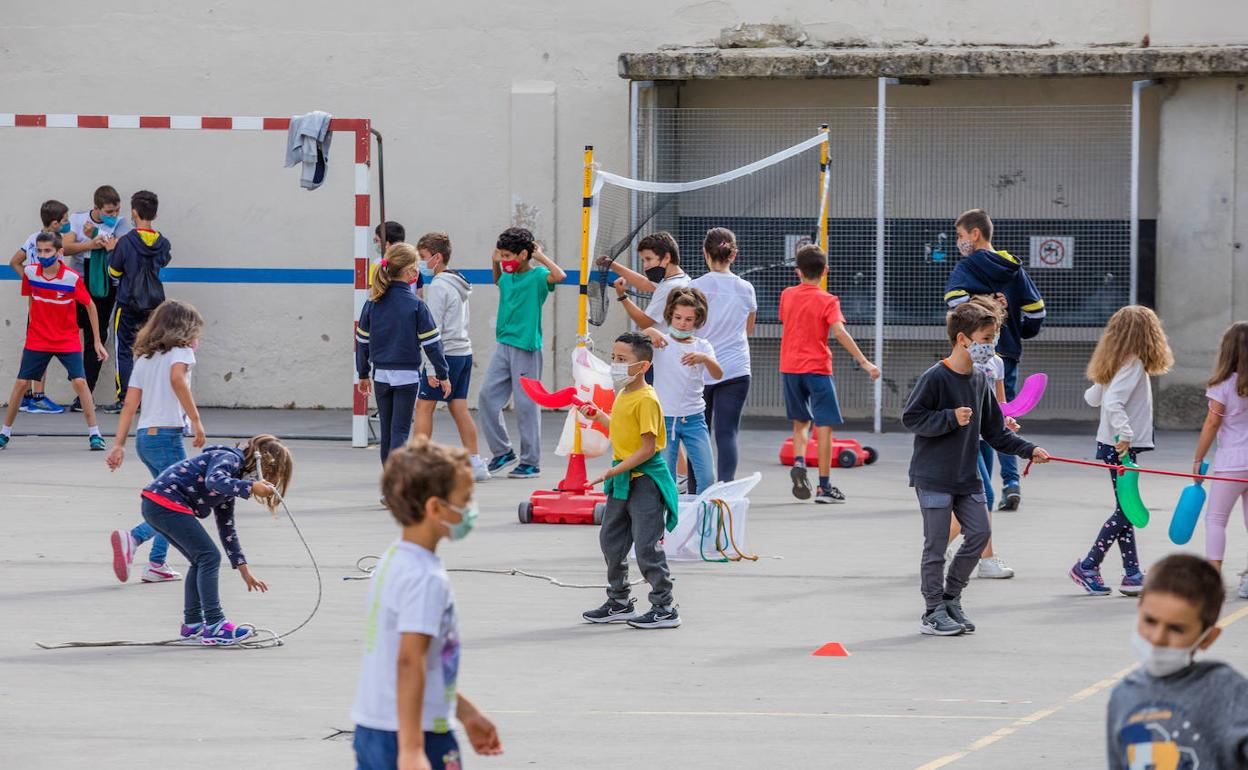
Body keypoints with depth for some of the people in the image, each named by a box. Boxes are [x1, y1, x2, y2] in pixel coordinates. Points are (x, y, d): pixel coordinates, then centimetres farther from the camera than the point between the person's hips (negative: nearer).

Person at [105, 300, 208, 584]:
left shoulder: (144, 358, 17)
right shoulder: (180, 351, -2)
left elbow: (130, 405, 11)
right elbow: (177, 378, -25)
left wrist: (118, 445, 9)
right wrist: (196, 419, -23)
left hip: (144, 436, 8)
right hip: (167, 435, -8)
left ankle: (157, 564, 12)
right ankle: (132, 538, -23)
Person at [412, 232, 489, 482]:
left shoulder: (438, 286, -12)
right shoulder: (458, 284, 16)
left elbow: (434, 329, -16)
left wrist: (431, 368, -17)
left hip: (445, 355, -9)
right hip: (464, 353, 9)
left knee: (424, 405, -2)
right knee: (459, 408, 8)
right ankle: (475, 464, 5)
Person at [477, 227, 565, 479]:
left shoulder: (537, 276, -8)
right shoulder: (508, 276, 12)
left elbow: (559, 276, -30)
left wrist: (540, 256, -17)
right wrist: (495, 263, 21)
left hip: (526, 347, -7)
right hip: (503, 345, 7)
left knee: (526, 405, -2)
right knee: (487, 396, 3)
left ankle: (531, 462, 6)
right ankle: (502, 451, 15)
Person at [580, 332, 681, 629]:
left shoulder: (646, 400, -18)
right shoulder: (622, 395, 10)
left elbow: (647, 448, -21)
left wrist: (612, 472, -22)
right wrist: (599, 416, 20)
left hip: (646, 480, -10)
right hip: (622, 482, 10)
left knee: (647, 546, -7)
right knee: (611, 540, 15)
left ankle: (665, 608, -1)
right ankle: (619, 602, 28)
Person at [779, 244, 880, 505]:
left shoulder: (787, 295, 4)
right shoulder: (827, 301, -9)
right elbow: (839, 332, -22)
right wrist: (864, 361, -24)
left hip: (789, 368, 5)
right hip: (817, 367, -5)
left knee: (800, 421, 20)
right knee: (824, 425, -1)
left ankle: (799, 462, -5)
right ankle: (824, 487, -5)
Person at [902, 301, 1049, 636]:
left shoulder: (979, 379, 8)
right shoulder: (936, 378, -14)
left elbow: (993, 430, 15)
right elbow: (911, 418, -15)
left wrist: (1027, 450, 9)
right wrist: (951, 418, -23)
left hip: (967, 476, 7)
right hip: (933, 477, -7)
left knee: (980, 533, 3)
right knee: (936, 543, -1)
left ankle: (951, 598, 18)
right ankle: (934, 612, 9)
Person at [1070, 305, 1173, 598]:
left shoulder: (1114, 364, 10)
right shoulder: (1134, 365, -16)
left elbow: (1092, 397, 20)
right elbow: (1113, 402, -28)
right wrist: (1123, 433, -34)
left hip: (1112, 443, 9)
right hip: (1122, 447, -9)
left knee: (1125, 510, 10)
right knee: (1125, 510, -5)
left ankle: (1132, 573, 11)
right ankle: (1088, 567, -1)